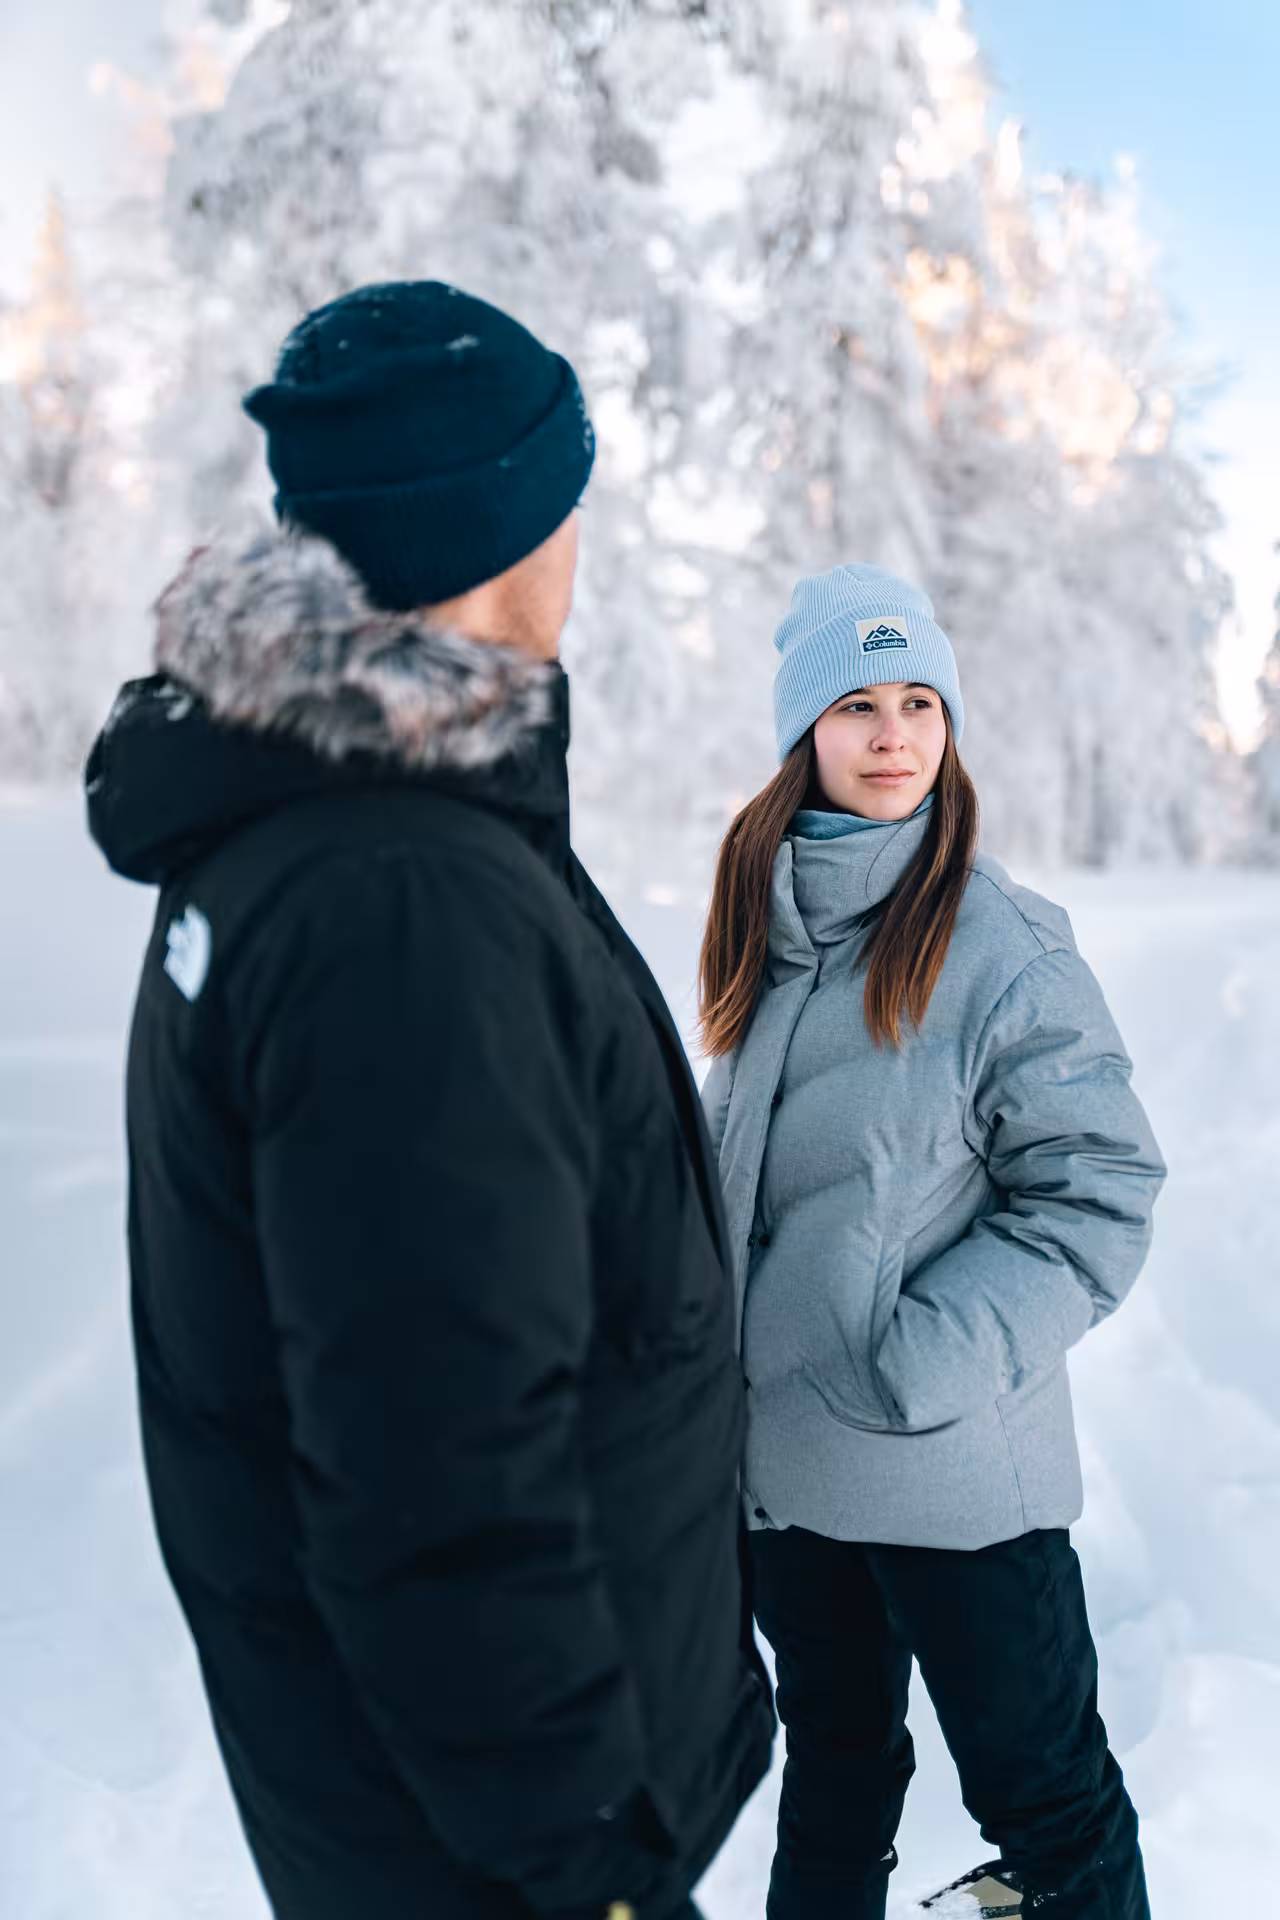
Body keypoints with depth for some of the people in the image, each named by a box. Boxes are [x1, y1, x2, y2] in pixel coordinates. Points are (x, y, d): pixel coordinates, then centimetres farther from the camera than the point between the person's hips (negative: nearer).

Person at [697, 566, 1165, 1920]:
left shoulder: (1005, 947, -14)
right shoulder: (767, 924, 4)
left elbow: (1099, 1200, -14)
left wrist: (931, 1355, -22)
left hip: (959, 1472, -5)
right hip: (783, 1453, 6)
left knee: (1045, 1799, 9)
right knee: (833, 1770, 24)